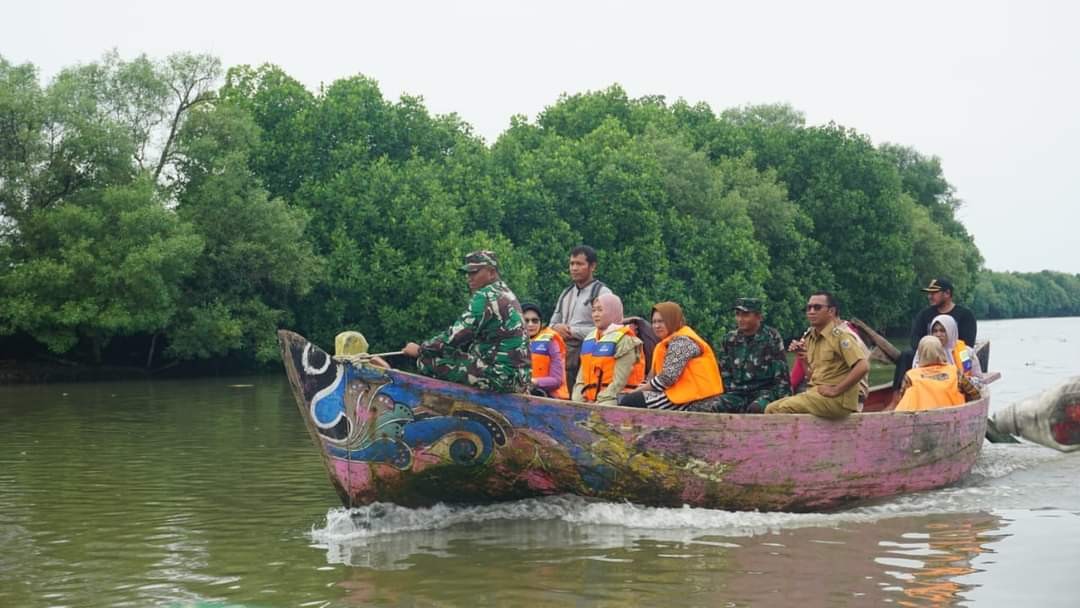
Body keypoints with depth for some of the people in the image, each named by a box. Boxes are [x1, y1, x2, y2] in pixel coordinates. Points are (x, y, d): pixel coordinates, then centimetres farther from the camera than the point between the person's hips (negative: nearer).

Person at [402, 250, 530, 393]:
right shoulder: (506, 293, 20)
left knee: (428, 361, -9)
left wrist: (420, 349, 0)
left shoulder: (486, 296, -11)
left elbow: (456, 335, -13)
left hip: (501, 377, -10)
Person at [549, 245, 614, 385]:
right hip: (562, 355, 6)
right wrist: (556, 327, 1)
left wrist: (573, 331, -10)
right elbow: (553, 322, 26)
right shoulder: (566, 293, 21)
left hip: (587, 356, -6)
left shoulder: (602, 292, -2)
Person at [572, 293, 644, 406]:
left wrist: (600, 403, -16)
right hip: (589, 400, 8)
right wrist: (578, 400, 2)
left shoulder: (624, 340, -5)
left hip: (612, 400, -7)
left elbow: (619, 381, -12)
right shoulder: (589, 339, 20)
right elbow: (582, 375, 18)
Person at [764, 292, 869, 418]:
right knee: (772, 408, 1)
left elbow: (863, 366, -23)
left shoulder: (839, 335, -11)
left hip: (838, 400, -9)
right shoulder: (811, 337, 14)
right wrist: (802, 357, 7)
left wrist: (835, 390, -19)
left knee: (785, 408, -20)